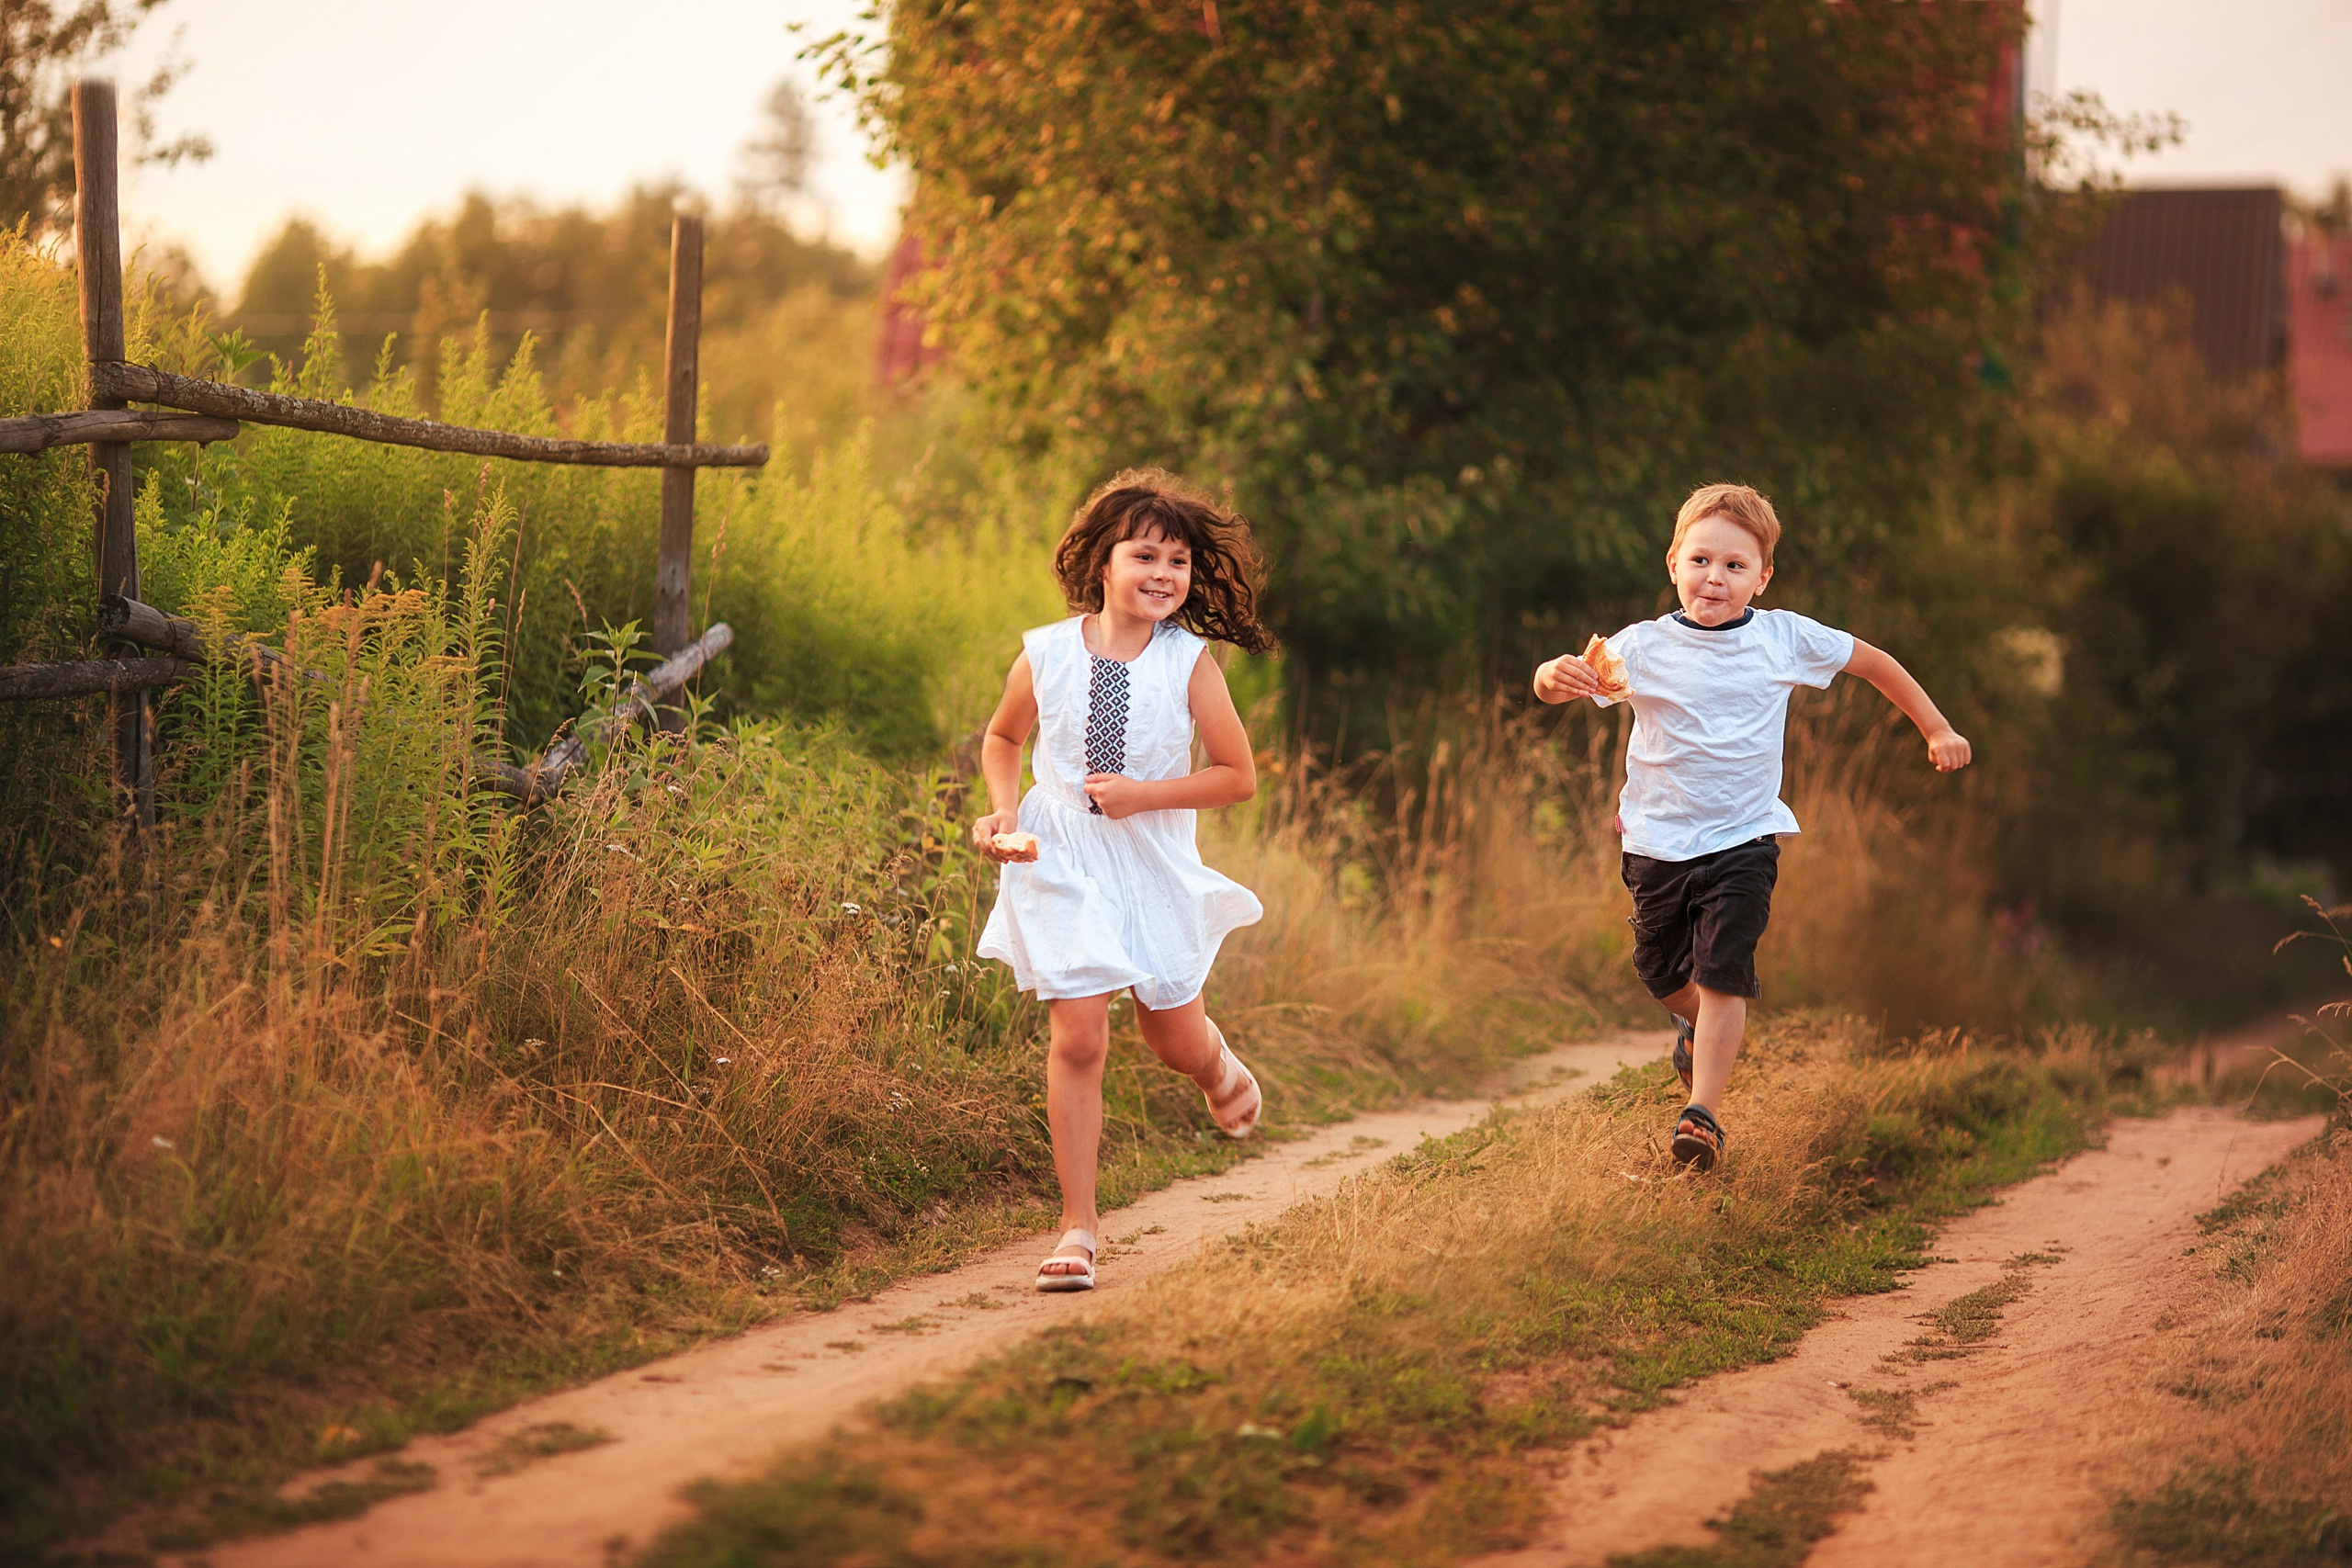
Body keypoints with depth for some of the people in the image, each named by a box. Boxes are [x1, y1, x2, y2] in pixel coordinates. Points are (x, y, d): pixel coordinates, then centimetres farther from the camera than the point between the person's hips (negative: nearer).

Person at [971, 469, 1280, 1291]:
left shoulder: (1189, 663, -10)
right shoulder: (1046, 654, -6)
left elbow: (1238, 775, -5)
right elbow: (1003, 739, 13)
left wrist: (1144, 795, -17)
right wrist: (1004, 809, -5)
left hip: (1154, 865, 1)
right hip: (1063, 862, 0)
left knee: (1177, 1041, 12)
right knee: (1078, 1039, -9)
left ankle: (1219, 1067, 53)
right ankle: (1077, 1230, 0)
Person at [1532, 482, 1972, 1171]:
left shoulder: (1784, 638, -4)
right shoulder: (1643, 647, -8)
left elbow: (1873, 662, 11)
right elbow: (1554, 684, -14)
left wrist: (1937, 729, 14)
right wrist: (1557, 676, -39)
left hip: (1743, 839, -1)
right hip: (1657, 842, 2)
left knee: (1723, 973, -14)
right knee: (1662, 971, 17)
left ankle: (1704, 1113, -11)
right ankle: (1697, 1027, 51)